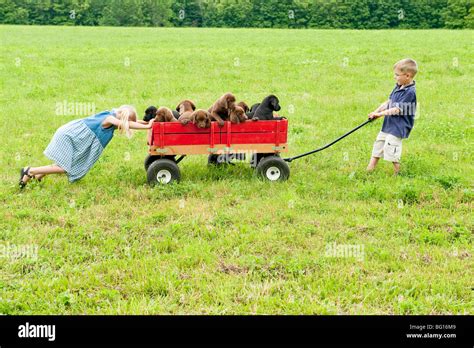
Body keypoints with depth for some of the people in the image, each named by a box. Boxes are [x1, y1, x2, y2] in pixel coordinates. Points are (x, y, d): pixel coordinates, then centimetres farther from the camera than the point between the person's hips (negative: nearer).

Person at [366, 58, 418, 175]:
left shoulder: (410, 92, -20)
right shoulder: (398, 87, 8)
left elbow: (397, 110, -22)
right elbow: (389, 102, 13)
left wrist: (381, 114, -16)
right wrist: (376, 111, 3)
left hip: (398, 127, -10)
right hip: (388, 123, 10)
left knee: (391, 148, -11)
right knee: (378, 143, 15)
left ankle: (397, 173, 4)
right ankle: (370, 168, 25)